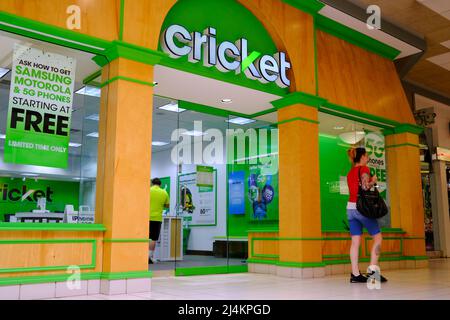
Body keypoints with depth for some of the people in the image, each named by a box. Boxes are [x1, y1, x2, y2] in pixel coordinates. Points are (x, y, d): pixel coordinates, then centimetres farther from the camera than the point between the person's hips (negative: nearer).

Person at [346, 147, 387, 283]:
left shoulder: (350, 172, 17)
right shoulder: (364, 169, -5)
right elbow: (365, 187, -17)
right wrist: (373, 181, 1)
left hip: (350, 207, 7)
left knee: (355, 241, 4)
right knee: (378, 237, 2)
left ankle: (355, 274, 1)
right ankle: (372, 270, -6)